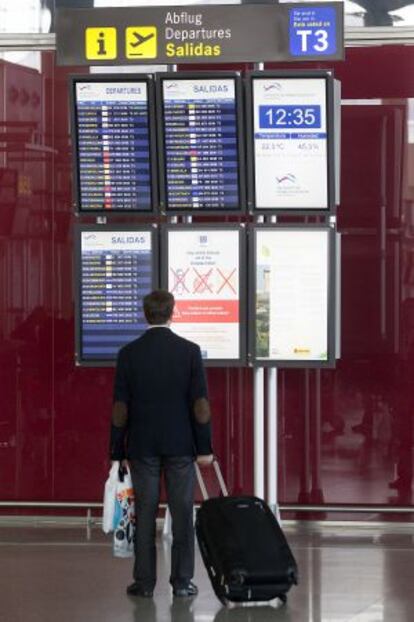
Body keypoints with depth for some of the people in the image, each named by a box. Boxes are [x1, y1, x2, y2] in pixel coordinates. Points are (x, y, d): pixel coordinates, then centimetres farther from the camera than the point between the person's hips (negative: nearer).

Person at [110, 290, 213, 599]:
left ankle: (145, 582, 7)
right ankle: (182, 582, 6)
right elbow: (200, 403, -6)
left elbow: (120, 407, -2)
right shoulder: (190, 351, -5)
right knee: (182, 514, 5)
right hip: (181, 446, -1)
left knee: (145, 514, 5)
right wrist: (204, 447, 0)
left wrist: (117, 452, 4)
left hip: (142, 446, 1)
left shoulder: (129, 353, -3)